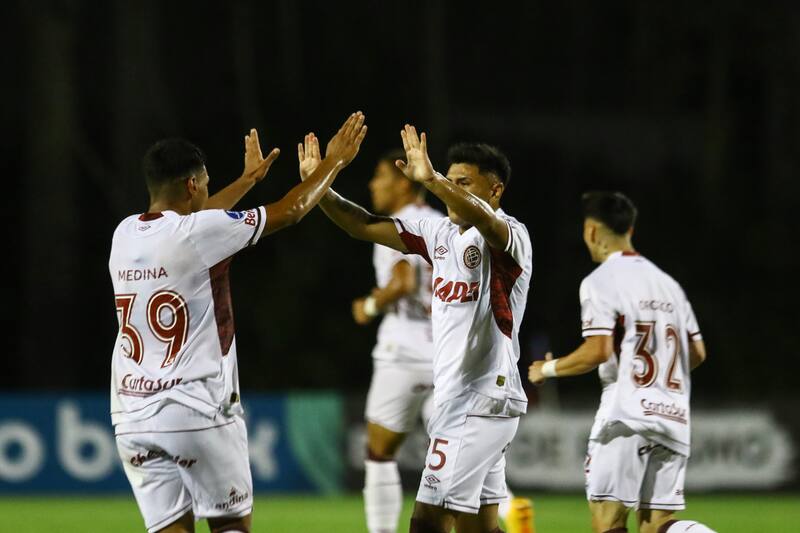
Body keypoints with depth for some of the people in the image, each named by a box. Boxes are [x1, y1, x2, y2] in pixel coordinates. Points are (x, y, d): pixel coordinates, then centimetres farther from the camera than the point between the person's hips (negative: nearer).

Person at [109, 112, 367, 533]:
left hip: (132, 416, 6)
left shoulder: (125, 234, 8)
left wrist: (248, 179, 43)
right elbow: (290, 211, -1)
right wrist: (334, 161, 15)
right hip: (197, 411, -6)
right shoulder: (199, 234, -11)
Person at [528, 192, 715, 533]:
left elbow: (598, 351, -13)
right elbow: (697, 353, 17)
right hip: (673, 417, 6)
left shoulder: (600, 282, -4)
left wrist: (548, 369, 2)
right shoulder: (668, 283, 17)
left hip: (626, 415, -6)